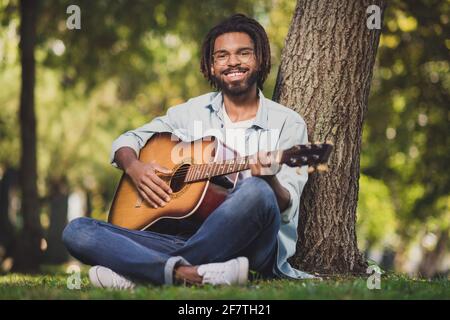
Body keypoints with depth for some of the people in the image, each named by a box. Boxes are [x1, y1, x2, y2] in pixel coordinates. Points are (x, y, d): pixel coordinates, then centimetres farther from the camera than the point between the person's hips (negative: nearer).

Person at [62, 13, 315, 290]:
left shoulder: (288, 123, 6)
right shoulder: (193, 112, 17)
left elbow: (287, 206, -3)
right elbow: (127, 141, 23)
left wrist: (270, 182, -27)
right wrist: (134, 167, 0)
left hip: (251, 245, -3)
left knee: (257, 191, -38)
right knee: (77, 231, -16)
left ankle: (143, 273, -30)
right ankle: (189, 274, -41)